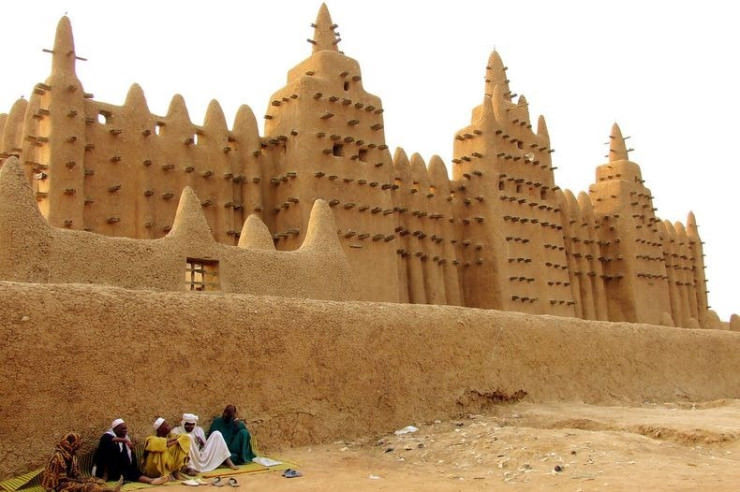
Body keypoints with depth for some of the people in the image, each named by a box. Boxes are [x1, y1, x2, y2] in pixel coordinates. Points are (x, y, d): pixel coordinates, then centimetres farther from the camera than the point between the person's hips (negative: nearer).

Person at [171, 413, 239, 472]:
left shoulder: (199, 429, 15)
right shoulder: (176, 431, 4)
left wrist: (202, 444, -6)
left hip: (204, 459, 5)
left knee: (216, 433, -6)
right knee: (189, 437, -27)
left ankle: (229, 463, -9)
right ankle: (190, 468, -34)